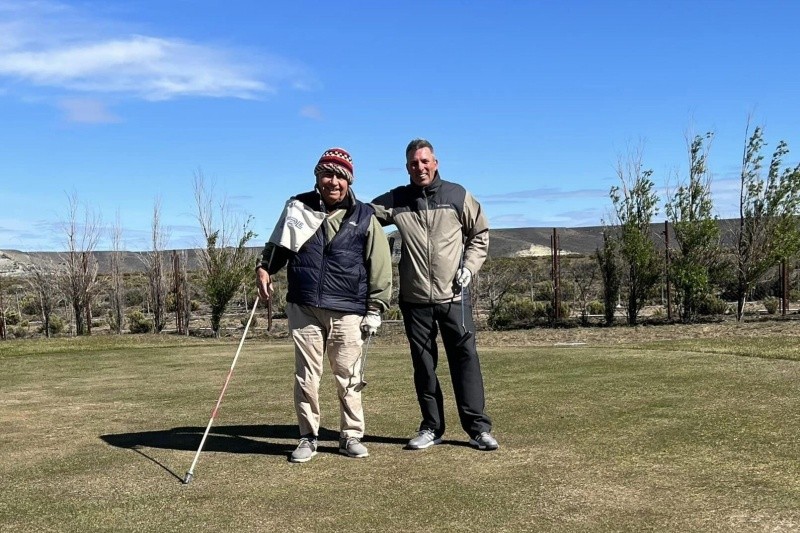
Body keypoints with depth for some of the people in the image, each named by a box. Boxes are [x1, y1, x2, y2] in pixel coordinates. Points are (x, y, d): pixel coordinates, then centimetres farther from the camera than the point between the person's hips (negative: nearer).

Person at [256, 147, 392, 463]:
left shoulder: (364, 218, 3)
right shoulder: (297, 208, 8)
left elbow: (379, 268, 5)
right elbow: (277, 245, 21)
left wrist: (375, 310, 2)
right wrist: (264, 267, 2)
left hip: (347, 312, -1)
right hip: (304, 308, 1)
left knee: (348, 377, 4)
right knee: (306, 376, 5)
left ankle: (351, 436, 19)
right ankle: (308, 437, 17)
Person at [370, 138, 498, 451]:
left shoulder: (457, 196, 4)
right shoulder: (395, 201, 5)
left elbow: (480, 233, 12)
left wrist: (470, 266, 0)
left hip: (454, 296, -1)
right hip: (415, 299, 2)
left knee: (465, 358, -3)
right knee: (423, 365, 8)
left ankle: (478, 428, 4)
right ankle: (431, 428, 19)